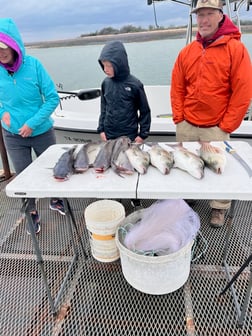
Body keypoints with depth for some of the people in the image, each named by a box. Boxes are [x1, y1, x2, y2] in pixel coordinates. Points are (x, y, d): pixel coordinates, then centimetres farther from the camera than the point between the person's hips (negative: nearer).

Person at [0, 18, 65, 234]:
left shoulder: (33, 64, -15)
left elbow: (52, 98, -13)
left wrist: (32, 123, -18)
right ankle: (32, 213, 34)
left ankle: (55, 200, 44)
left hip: (41, 132, -1)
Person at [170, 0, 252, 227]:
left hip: (216, 128, -3)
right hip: (186, 125, 4)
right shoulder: (187, 52, 7)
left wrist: (226, 126, -10)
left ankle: (220, 208, 23)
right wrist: (178, 118, 1)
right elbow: (177, 88, 9)